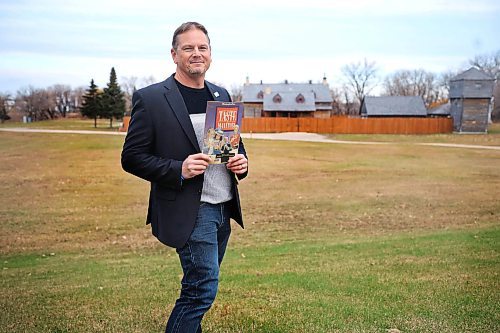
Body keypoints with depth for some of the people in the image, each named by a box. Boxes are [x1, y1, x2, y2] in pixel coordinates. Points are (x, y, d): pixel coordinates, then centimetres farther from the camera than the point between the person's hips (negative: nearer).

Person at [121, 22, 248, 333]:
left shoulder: (222, 95, 12)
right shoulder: (150, 99, -7)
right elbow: (131, 157, -8)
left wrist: (241, 161, -2)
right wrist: (178, 169, -22)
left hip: (224, 208, 7)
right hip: (187, 210, -6)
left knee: (198, 287, 16)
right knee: (204, 288, -8)